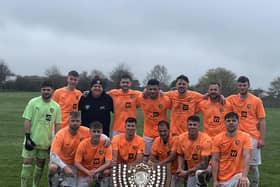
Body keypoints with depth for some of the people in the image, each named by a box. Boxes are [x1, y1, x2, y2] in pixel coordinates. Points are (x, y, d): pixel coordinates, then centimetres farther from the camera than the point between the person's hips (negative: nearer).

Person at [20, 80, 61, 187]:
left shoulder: (56, 106, 2)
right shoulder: (33, 102, -5)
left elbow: (57, 125, 6)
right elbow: (27, 120, -7)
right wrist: (28, 137, -13)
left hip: (46, 141, 3)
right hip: (32, 139, -3)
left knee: (40, 164, 11)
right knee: (27, 163, -4)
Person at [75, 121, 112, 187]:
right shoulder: (83, 144, -14)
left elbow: (108, 163, -19)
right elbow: (77, 163, -12)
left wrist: (95, 171, -31)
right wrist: (88, 172, -27)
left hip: (100, 172, 0)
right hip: (85, 174, 1)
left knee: (107, 172, -31)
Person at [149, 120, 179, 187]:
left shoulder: (175, 139, -14)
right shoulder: (157, 140, 1)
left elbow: (172, 156, -20)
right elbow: (152, 156, 5)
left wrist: (159, 164, -29)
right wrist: (151, 160, -18)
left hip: (173, 172, -4)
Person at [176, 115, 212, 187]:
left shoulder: (206, 140, -25)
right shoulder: (181, 138, -11)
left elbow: (204, 163, -25)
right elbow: (180, 155, 7)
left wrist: (187, 172, -26)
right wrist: (180, 168, -11)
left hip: (203, 170, -5)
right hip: (191, 173, 5)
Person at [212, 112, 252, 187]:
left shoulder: (245, 137, -6)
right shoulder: (217, 139, -2)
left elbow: (246, 157, -17)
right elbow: (215, 161, -3)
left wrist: (244, 176, -31)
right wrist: (215, 181, -9)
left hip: (237, 175, -2)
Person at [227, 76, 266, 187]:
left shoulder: (256, 101, 0)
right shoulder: (232, 99, 5)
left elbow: (262, 121, 0)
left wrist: (262, 139, -5)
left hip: (252, 137, -1)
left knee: (253, 165, 5)